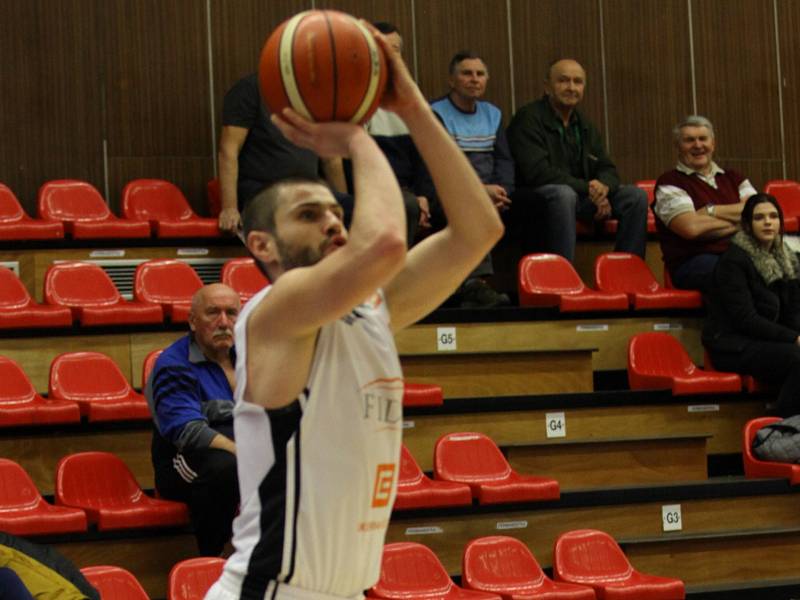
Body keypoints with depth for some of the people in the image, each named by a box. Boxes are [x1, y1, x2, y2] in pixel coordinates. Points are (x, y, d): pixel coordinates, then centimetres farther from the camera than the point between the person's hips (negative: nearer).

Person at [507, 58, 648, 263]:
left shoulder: (585, 125, 14)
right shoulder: (528, 119, -11)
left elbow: (607, 170, 12)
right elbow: (537, 172, -21)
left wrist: (603, 186, -15)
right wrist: (587, 188, -22)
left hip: (581, 196, 7)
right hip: (535, 198, -7)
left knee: (636, 196, -7)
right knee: (563, 194, -40)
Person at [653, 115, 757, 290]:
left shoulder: (733, 178, 23)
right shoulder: (670, 183, 7)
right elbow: (690, 227, -9)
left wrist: (710, 211, -2)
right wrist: (736, 219, 2)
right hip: (693, 261, -5)